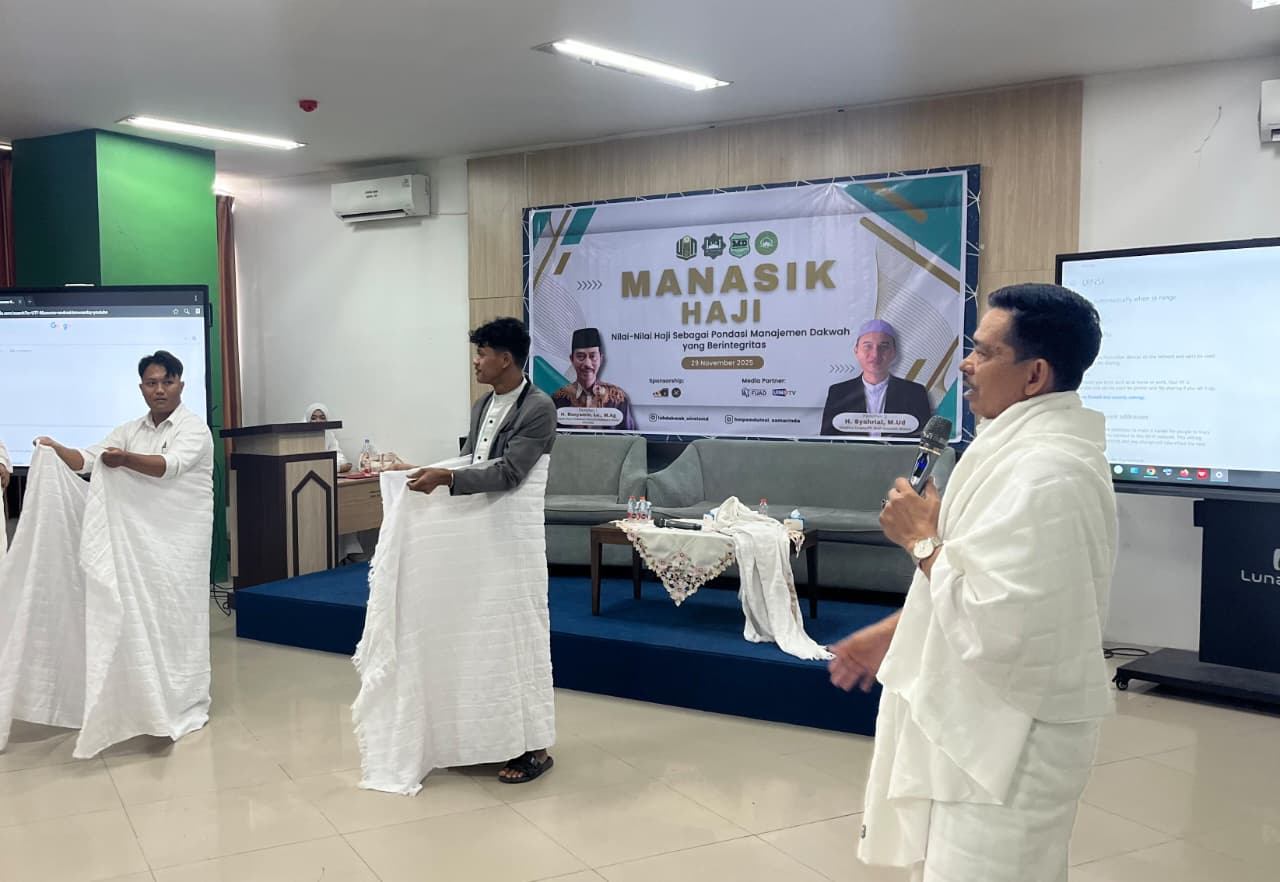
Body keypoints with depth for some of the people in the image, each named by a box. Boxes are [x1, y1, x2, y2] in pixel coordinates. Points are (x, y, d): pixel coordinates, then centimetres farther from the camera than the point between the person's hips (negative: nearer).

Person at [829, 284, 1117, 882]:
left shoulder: (1044, 472, -27)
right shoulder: (1030, 447, 7)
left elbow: (990, 625, -30)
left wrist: (922, 538, -16)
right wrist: (889, 633, 18)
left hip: (1010, 740, -10)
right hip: (987, 725, 10)